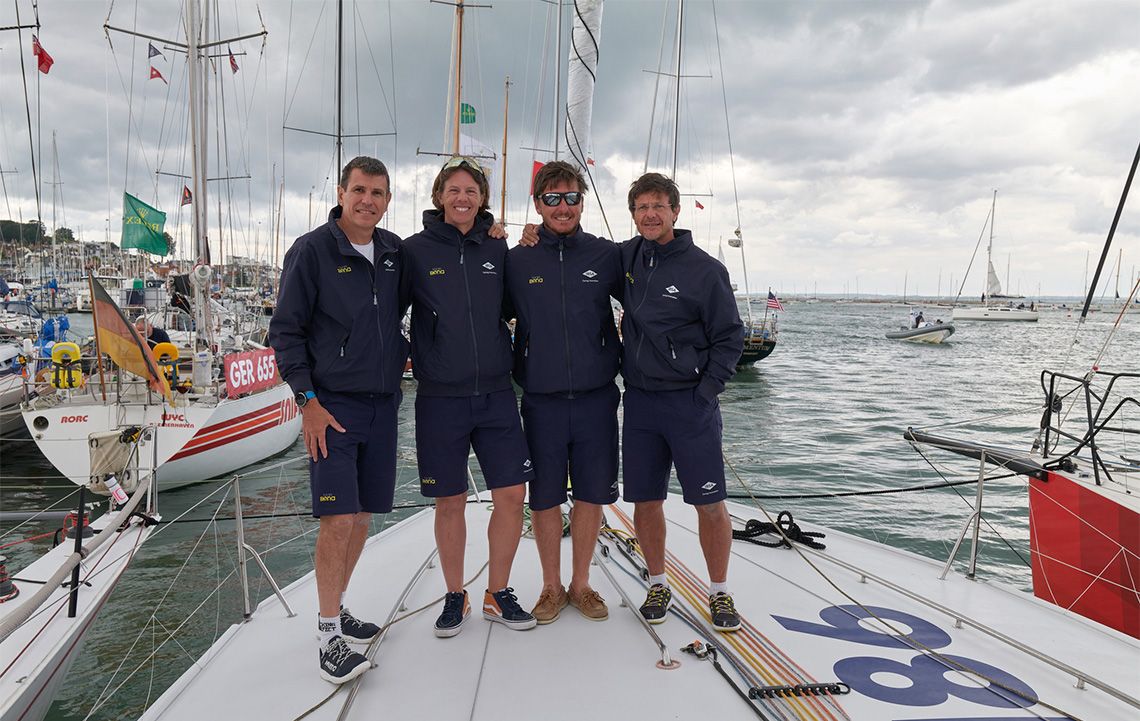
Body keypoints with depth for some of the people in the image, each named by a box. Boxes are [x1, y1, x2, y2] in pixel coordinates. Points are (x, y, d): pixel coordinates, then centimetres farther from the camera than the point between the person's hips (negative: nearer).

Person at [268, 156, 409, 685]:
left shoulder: (394, 252, 7)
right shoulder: (311, 251, -7)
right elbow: (286, 331, -7)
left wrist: (402, 355, 7)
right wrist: (307, 401, -12)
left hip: (382, 404, 5)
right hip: (332, 406, -5)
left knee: (363, 515, 12)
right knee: (339, 519, -9)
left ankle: (337, 606, 31)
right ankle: (329, 634, 5)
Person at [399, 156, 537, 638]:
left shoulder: (497, 250, 7)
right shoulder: (416, 250, -2)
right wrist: (407, 362, -4)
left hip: (496, 394, 3)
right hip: (439, 398, -2)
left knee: (512, 495, 2)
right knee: (450, 502, 7)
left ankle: (498, 594, 21)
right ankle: (455, 597, 27)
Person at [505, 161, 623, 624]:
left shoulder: (606, 255, 2)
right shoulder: (517, 261, 1)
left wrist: (620, 357, 8)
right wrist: (512, 370, 3)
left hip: (596, 398, 1)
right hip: (541, 400, 0)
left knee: (591, 494, 9)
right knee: (544, 497, 7)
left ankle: (581, 584, 28)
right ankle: (551, 586, 26)